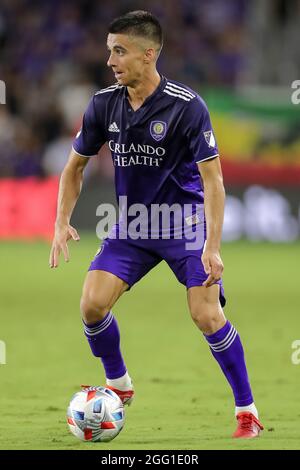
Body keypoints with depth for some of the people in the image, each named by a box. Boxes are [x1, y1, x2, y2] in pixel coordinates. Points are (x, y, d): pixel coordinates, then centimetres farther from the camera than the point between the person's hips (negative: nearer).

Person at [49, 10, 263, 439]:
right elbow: (76, 165, 9)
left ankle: (247, 411, -1)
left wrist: (212, 246, -27)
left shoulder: (186, 106, -21)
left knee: (206, 315, -16)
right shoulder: (104, 103, -6)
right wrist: (62, 222, -2)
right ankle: (119, 386, 17)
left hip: (185, 221, -4)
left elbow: (212, 178, -20)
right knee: (92, 304, -10)